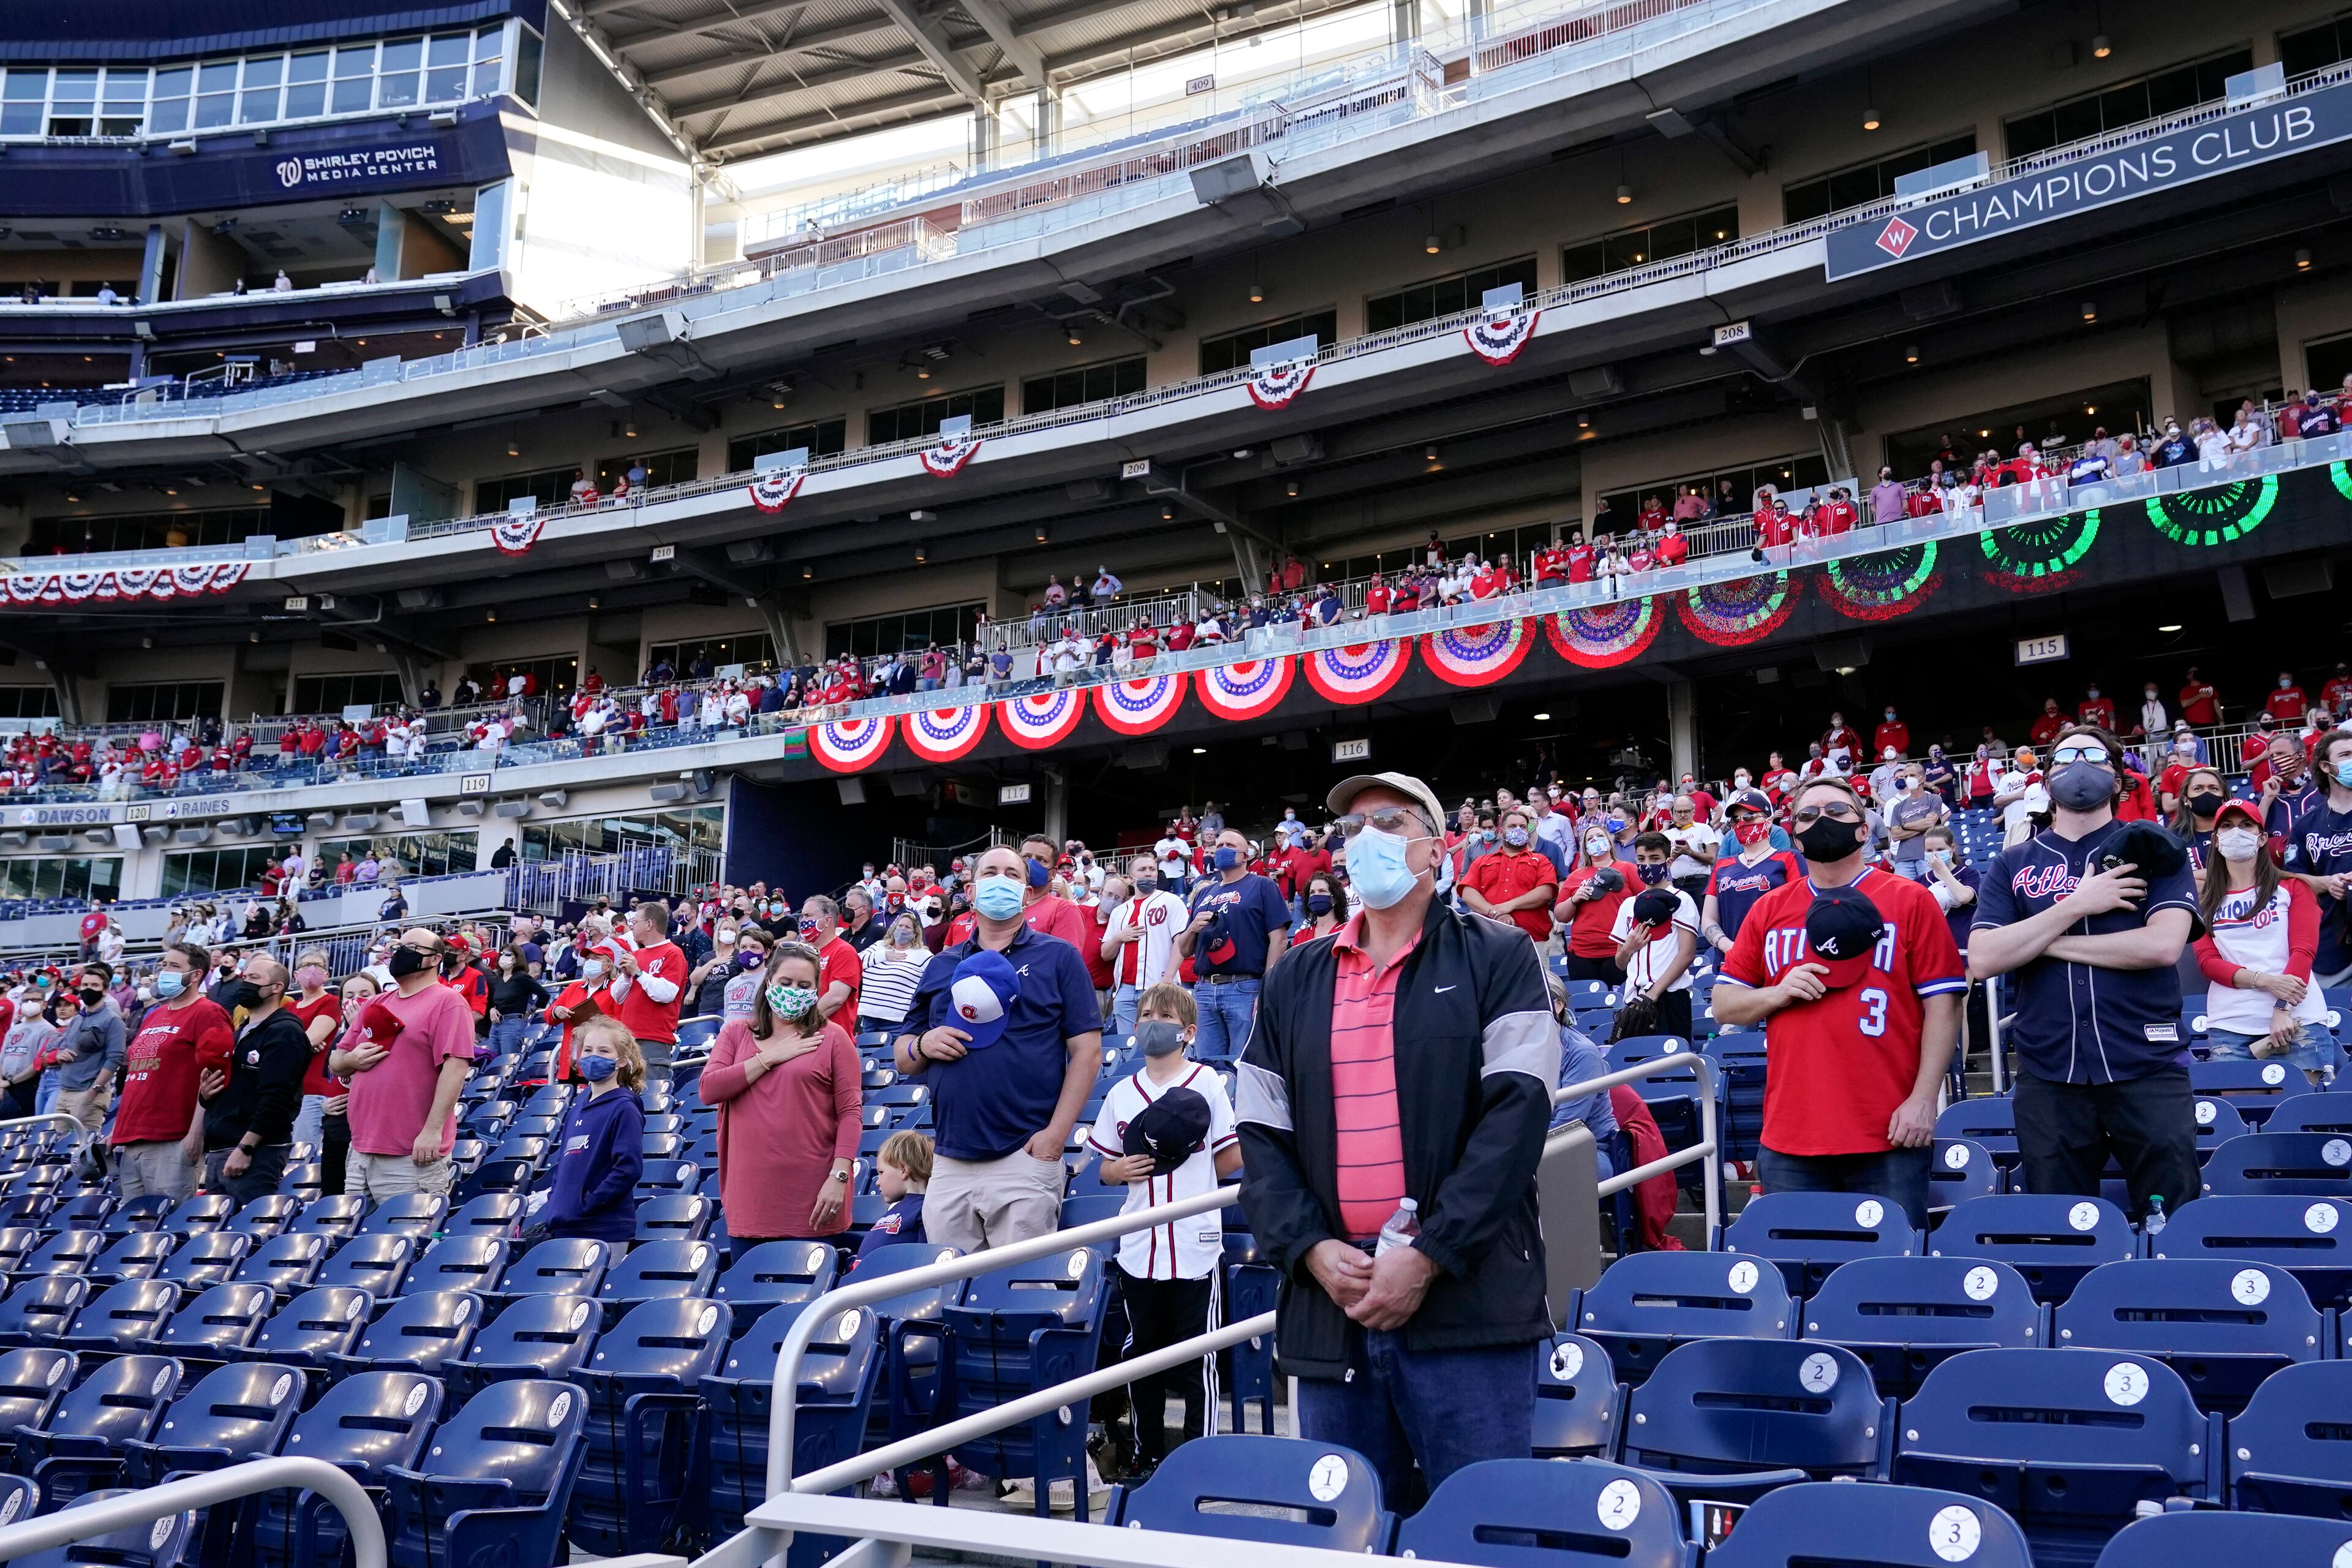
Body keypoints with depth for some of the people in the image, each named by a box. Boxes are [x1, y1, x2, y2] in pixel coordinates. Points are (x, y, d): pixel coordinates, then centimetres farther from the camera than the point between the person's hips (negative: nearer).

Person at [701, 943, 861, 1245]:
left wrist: (839, 1176, -14)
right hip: (750, 1193, 3)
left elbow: (851, 1111, -3)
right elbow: (708, 1090, -2)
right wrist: (770, 1057, -6)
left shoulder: (832, 1038, 3)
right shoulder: (736, 1033, 12)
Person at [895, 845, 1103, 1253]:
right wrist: (922, 1046, -4)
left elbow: (1087, 1051, -2)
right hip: (949, 1164, 4)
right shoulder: (942, 966, 16)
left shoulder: (1058, 957, 4)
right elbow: (902, 1058, 19)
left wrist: (1057, 1133, -12)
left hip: (1025, 1157, -4)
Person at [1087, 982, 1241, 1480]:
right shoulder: (1122, 1093, 8)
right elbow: (1104, 1168, 13)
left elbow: (1234, 1157, -2)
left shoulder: (1206, 1083, -3)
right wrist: (1121, 1170, -7)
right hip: (1138, 1248, 4)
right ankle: (1147, 1455, 26)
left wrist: (1189, 1173, -11)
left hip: (1194, 1247, -4)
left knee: (1197, 1360, 3)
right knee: (1140, 1355, 13)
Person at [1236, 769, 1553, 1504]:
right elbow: (1261, 1132, 11)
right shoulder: (1296, 979, 15)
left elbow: (1516, 1112, -8)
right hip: (1329, 1303, 4)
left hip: (1468, 1303, -4)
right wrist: (1310, 1248, -6)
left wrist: (1430, 1255, -15)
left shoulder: (1497, 960, 4)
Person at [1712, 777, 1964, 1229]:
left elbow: (1942, 1005, -3)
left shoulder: (1911, 900, 1)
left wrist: (1924, 1098, -10)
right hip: (1788, 1141, 3)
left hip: (1888, 1139, -3)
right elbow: (1724, 1006, 12)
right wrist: (1778, 993, -8)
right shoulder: (1769, 910, 11)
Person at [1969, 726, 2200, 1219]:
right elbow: (1983, 960, -4)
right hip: (2048, 1076, 2)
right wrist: (2076, 906, -10)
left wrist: (2045, 942, -8)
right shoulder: (2013, 865, 9)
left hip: (2147, 1069, -2)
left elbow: (2164, 944, -11)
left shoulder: (2150, 848, 5)